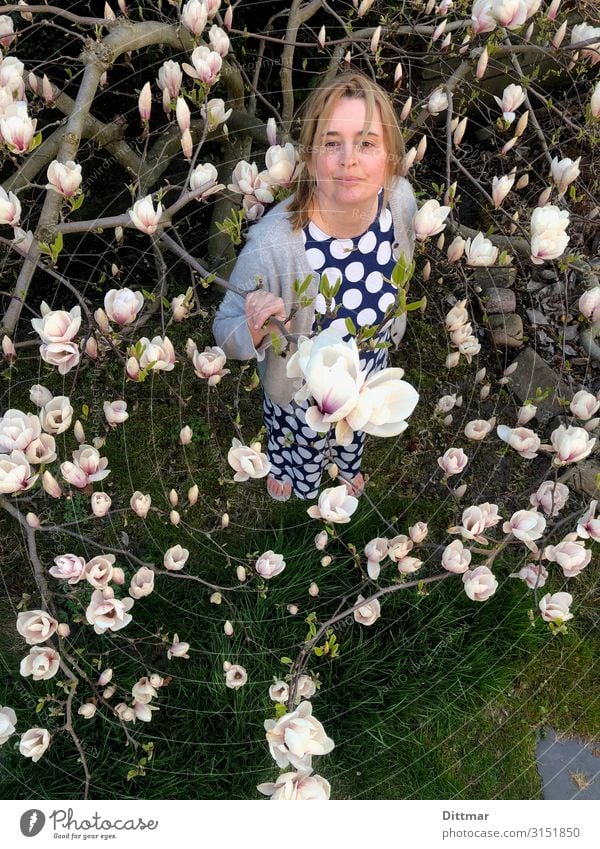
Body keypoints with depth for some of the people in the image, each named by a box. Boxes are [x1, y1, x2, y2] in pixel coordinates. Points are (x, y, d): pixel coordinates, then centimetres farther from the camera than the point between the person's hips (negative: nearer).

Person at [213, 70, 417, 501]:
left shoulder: (399, 198, -26)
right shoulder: (272, 246, -42)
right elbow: (226, 331, -25)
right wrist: (255, 332, -48)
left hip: (371, 372, 4)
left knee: (354, 433, 39)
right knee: (301, 461, 31)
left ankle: (346, 463, 77)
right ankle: (298, 487, 71)